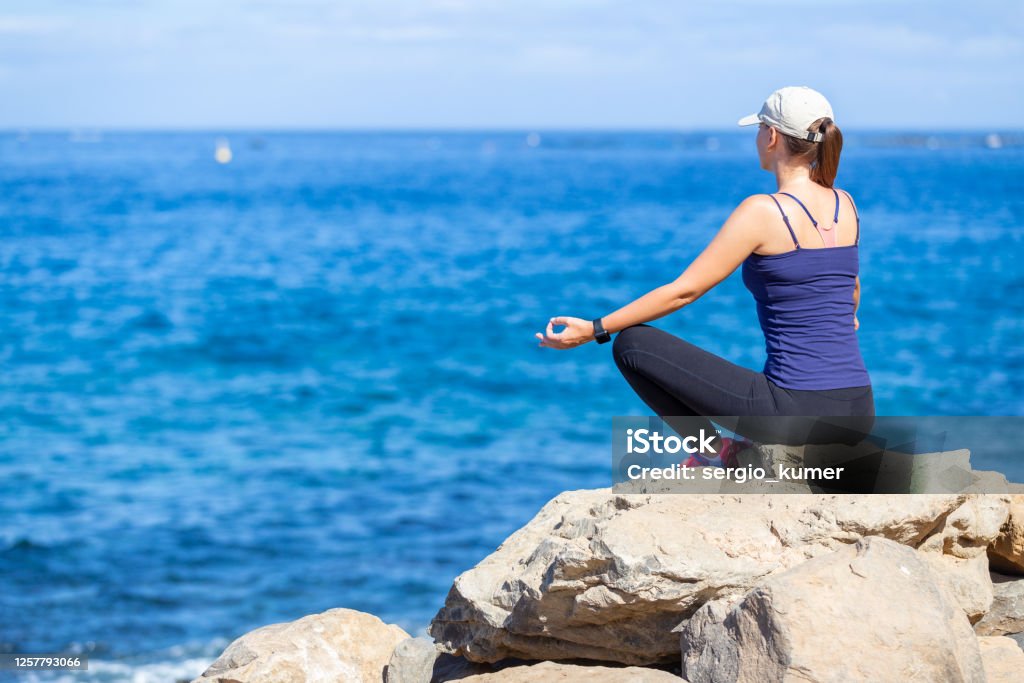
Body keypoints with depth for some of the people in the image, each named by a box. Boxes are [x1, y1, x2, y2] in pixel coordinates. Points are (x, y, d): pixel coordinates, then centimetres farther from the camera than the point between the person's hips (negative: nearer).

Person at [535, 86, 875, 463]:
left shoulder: (763, 211, -10)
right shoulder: (845, 205, 9)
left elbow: (683, 290, -9)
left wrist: (594, 329, -3)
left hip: (794, 412, -7)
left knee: (632, 343, 3)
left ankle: (714, 450, 8)